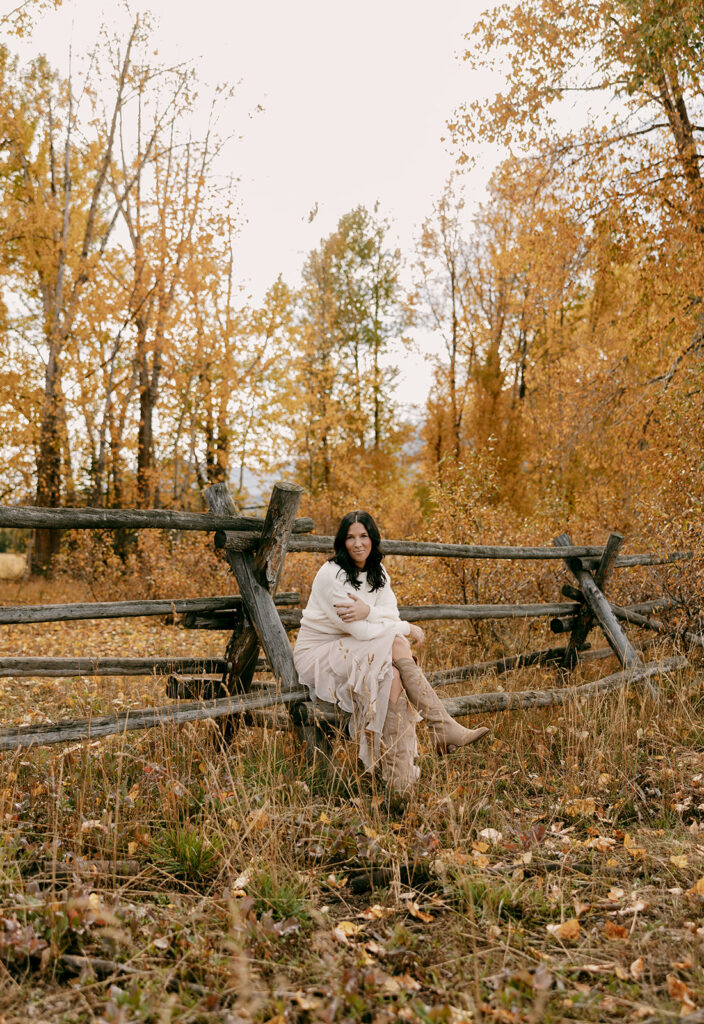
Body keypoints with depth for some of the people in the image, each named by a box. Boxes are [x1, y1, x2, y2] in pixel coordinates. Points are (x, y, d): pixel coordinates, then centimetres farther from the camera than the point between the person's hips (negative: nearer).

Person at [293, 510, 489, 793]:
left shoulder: (377, 572, 6)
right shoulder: (332, 575, -18)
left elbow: (391, 615, -4)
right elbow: (360, 631, -21)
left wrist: (368, 612, -25)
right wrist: (406, 629, -11)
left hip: (353, 652, 7)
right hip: (317, 655, -7)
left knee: (394, 676, -26)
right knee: (396, 644, -27)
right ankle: (443, 729, -28)